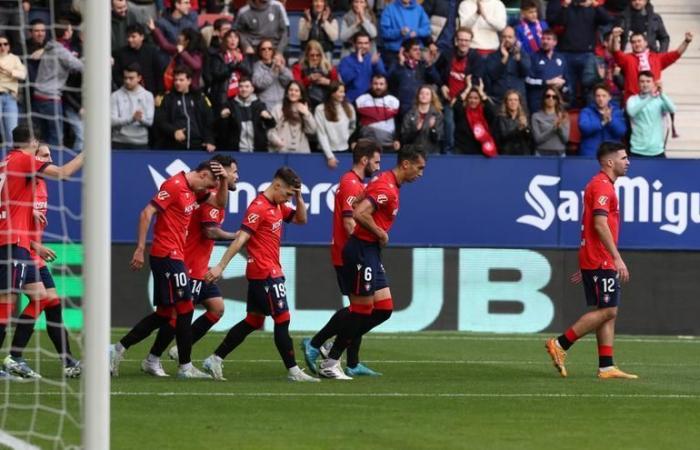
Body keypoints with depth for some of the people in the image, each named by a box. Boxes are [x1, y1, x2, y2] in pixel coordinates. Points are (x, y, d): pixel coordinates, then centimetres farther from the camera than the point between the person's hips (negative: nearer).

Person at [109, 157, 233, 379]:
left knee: (164, 313, 10)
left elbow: (220, 202, 26)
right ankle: (186, 367, 0)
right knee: (185, 309, -6)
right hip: (167, 255, -10)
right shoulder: (174, 186, -13)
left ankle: (117, 350, 12)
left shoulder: (194, 190, 15)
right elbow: (147, 213, -18)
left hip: (175, 257, 10)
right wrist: (140, 249, -21)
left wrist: (224, 181, 7)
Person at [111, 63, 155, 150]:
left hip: (140, 143, 1)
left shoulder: (147, 96, 7)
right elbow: (112, 121, -7)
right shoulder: (115, 96, 3)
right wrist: (132, 119, -22)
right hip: (119, 143, -1)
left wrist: (141, 119, -25)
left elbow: (150, 121, -1)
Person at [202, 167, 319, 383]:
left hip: (270, 272, 10)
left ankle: (215, 360, 13)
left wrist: (298, 197, 6)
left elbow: (301, 219, 23)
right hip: (265, 273, -10)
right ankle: (293, 371, -1)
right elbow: (241, 238, -21)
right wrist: (221, 266, -24)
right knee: (283, 319, -5)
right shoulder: (259, 207, -15)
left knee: (253, 321, 11)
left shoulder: (277, 207, 13)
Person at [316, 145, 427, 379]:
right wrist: (381, 234, -17)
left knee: (384, 309, 8)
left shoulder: (388, 183, 13)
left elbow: (358, 204, 23)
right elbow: (359, 213, -30)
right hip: (362, 251, -10)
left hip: (371, 252, 10)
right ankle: (329, 363, 4)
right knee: (361, 310, -4)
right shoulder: (386, 188, -18)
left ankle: (336, 345, 14)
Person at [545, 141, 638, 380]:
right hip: (600, 261, -10)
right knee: (607, 311, -9)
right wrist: (617, 258, -25)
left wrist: (586, 267, 24)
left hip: (594, 260, 10)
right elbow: (600, 224, -23)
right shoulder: (602, 186, -13)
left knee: (608, 312, 7)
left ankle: (606, 366, 5)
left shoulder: (601, 185, 20)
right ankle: (560, 344, -7)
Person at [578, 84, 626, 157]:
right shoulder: (586, 111, 3)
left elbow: (621, 131, -7)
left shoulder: (617, 112, 7)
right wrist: (602, 123, -23)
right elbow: (584, 127, -16)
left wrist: (610, 120, -23)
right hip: (589, 155, -1)